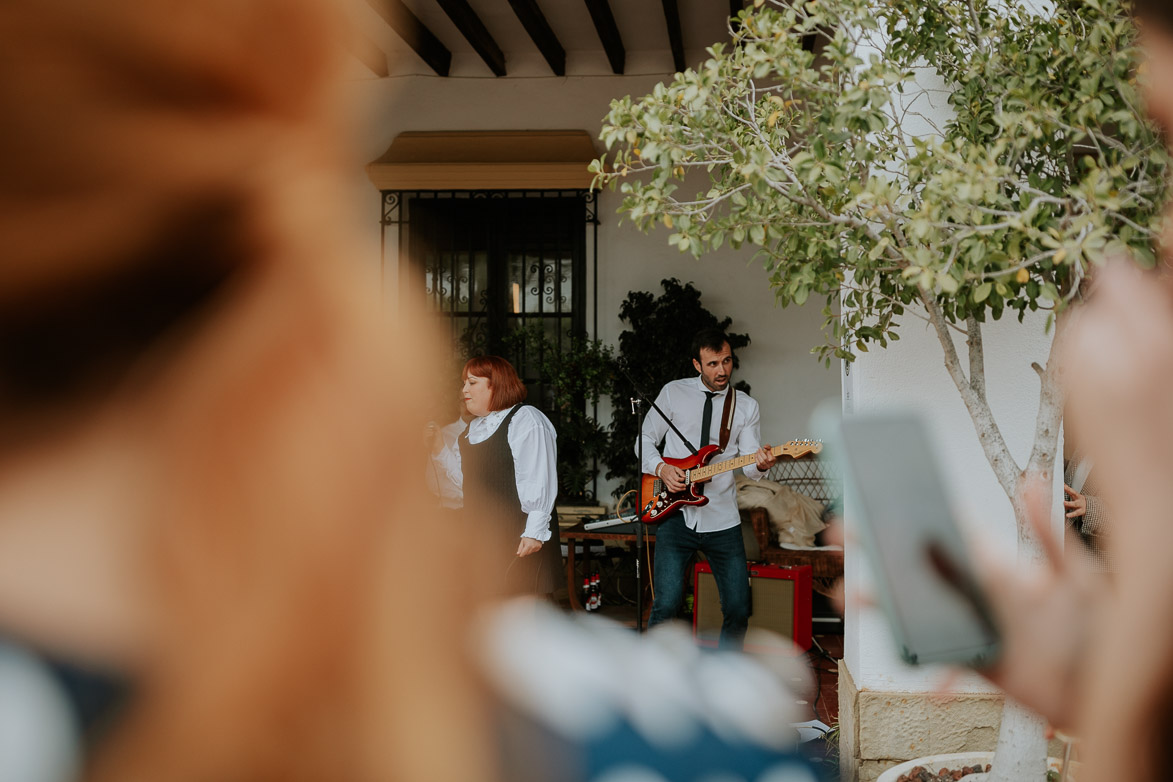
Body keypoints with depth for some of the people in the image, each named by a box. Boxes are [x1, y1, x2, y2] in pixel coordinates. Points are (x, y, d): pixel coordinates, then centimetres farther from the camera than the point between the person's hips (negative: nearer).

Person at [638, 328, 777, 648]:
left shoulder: (746, 405, 7)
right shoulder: (673, 393, 5)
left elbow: (749, 464, -1)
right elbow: (645, 440, 10)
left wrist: (760, 464, -24)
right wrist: (661, 468, -9)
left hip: (722, 519, 2)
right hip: (676, 515, -2)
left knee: (738, 610, 2)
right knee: (666, 604, -13)